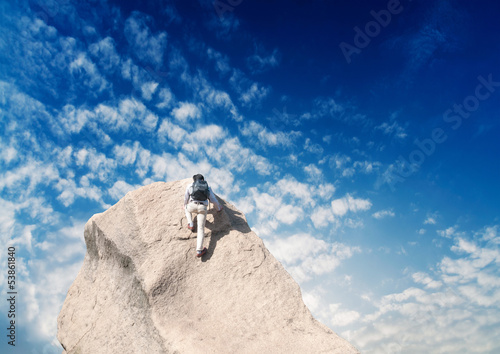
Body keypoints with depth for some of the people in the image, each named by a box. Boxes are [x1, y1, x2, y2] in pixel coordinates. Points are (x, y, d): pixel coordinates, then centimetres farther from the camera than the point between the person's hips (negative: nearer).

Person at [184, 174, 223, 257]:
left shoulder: (189, 186, 17)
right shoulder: (207, 187, 20)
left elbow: (186, 198, 28)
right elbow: (213, 199, 24)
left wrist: (185, 206, 48)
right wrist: (218, 208, 42)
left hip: (192, 206, 0)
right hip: (203, 208, 0)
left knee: (187, 208, 38)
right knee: (201, 229, 2)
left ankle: (191, 225, 24)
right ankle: (199, 250, -8)